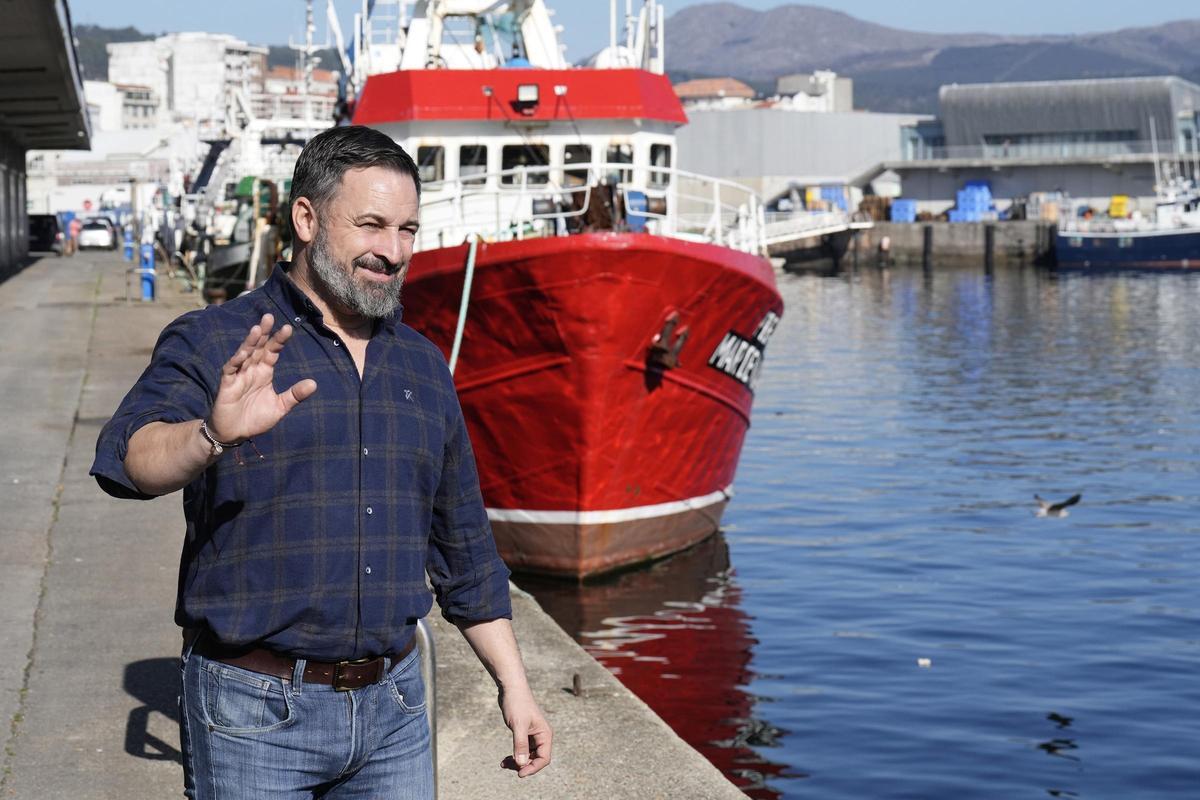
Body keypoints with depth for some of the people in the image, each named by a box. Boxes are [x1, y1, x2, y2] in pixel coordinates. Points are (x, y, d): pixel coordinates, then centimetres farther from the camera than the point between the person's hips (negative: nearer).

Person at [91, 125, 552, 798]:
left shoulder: (423, 365, 12)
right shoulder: (211, 344, -6)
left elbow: (464, 546, 18)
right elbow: (130, 459, -25)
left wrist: (514, 685, 15)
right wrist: (213, 435, -45)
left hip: (393, 710, 5)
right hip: (254, 716, -5)